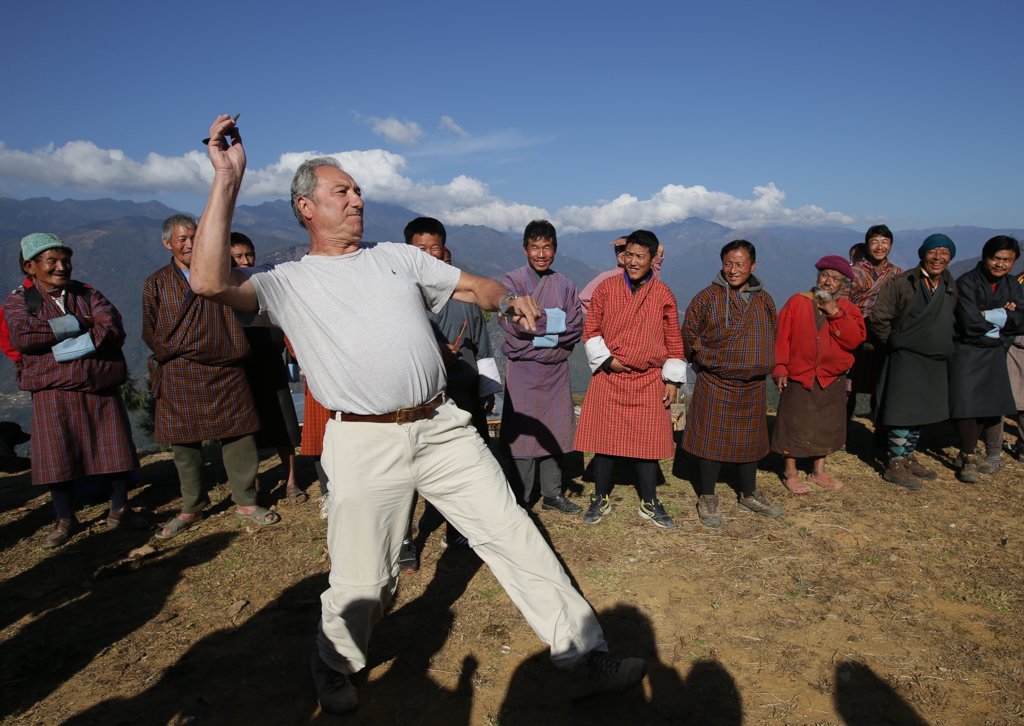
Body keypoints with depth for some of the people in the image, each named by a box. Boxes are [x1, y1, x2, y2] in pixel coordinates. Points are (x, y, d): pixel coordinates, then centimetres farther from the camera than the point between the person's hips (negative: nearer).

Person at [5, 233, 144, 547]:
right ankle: (65, 519, 21)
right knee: (57, 455, 2)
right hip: (53, 391, -1)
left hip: (100, 386, 2)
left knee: (114, 447, 4)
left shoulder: (87, 294, 8)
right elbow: (22, 336, -16)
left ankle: (119, 510, 20)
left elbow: (113, 327, -9)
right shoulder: (18, 301, 4)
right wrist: (74, 324, -14)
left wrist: (71, 348, -19)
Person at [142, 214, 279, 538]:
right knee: (185, 443, 8)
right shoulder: (156, 283, 9)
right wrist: (184, 348, -4)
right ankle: (192, 509, 24)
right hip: (178, 377, 1)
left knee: (237, 435, 0)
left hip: (225, 371, 0)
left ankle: (245, 502, 15)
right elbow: (151, 334, 6)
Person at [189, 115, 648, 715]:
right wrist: (229, 178, -9)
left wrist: (509, 299, -5)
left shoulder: (398, 257, 17)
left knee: (514, 535, 4)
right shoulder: (287, 282, 6)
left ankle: (585, 659, 16)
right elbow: (210, 281, -11)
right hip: (365, 445, -3)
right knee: (362, 584, 5)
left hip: (443, 428, 4)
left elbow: (473, 285, 18)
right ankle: (336, 667, 39)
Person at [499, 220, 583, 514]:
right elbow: (512, 321, -18)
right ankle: (521, 500, 11)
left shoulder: (564, 284, 10)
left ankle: (552, 494, 24)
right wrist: (556, 320, -13)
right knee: (525, 433, -2)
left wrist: (539, 326, -14)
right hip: (523, 371, -4)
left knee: (554, 432, 10)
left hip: (557, 369, 4)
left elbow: (576, 326, -1)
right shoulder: (512, 281, -2)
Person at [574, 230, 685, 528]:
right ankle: (600, 500, 21)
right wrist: (606, 359, -7)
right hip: (609, 377, 0)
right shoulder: (606, 288, 3)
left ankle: (650, 503, 22)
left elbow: (674, 341, 7)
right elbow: (590, 330, 6)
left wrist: (672, 381, 3)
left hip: (649, 381, 0)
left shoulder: (664, 295, 3)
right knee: (604, 438, 4)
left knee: (647, 441, 6)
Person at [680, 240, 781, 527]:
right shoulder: (707, 297, -7)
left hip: (753, 386, 5)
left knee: (750, 439, 15)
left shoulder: (764, 300, 8)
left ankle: (749, 495, 32)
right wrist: (705, 361, -2)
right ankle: (707, 499, 17)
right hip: (716, 384, -4)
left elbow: (772, 335, 20)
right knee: (712, 439, 2)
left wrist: (764, 366, 13)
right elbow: (689, 334, -1)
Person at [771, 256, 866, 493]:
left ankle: (818, 471, 30)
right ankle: (790, 473, 17)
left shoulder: (848, 310, 4)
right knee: (794, 426, 2)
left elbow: (855, 339, -11)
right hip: (798, 378, -3)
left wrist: (835, 314, -16)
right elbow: (781, 337, -5)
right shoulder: (797, 302, -4)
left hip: (832, 380, 4)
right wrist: (779, 368, -11)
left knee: (826, 427, 14)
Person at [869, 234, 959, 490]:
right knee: (904, 412, -4)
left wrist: (942, 346, 15)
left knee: (920, 412, 15)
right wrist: (894, 345, -5)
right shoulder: (901, 283, -13)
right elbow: (878, 319, -13)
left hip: (935, 361, 7)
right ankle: (895, 465, 7)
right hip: (906, 360, -7)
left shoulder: (950, 286, 10)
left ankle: (909, 458, 28)